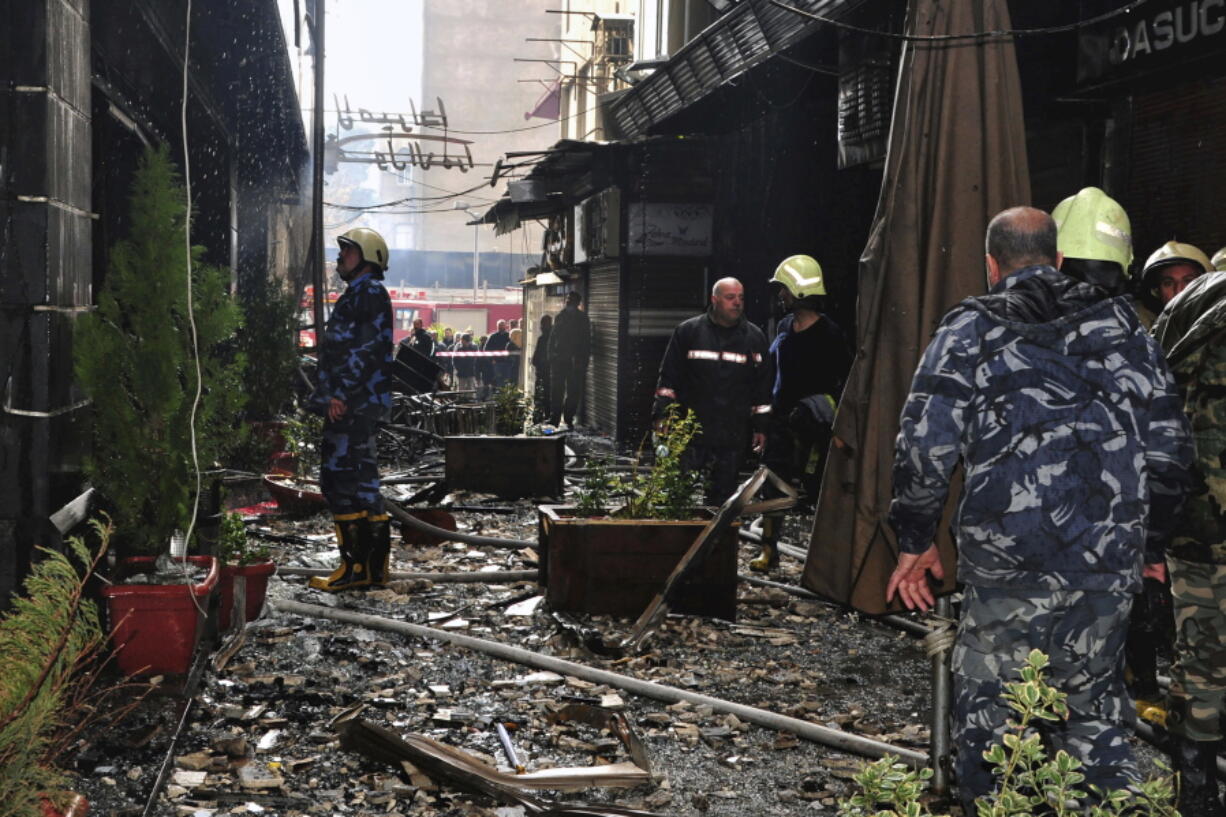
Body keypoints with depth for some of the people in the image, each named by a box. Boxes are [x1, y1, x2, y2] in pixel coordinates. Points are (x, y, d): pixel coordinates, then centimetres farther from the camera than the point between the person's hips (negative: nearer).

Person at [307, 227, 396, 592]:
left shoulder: (370, 292, -7)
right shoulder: (352, 296, 24)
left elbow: (368, 351, -18)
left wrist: (339, 395, -21)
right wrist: (329, 397, 13)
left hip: (357, 405, -10)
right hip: (347, 406, 10)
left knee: (344, 479, -13)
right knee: (360, 481, 11)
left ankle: (356, 565, -11)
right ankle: (374, 565, 16)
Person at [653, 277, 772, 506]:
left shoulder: (754, 338, 8)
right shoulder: (688, 331, 4)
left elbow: (763, 387, 11)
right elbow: (668, 378, 6)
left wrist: (761, 427, 7)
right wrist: (662, 416, -1)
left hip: (734, 436, 1)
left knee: (724, 495, 6)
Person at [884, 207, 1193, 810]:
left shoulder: (971, 327, 2)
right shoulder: (1121, 324, 12)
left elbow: (925, 442, -6)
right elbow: (1168, 443, 13)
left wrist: (915, 540, 5)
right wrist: (1153, 542, 23)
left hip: (1008, 562, -4)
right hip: (1114, 562, 4)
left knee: (990, 715, 9)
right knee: (1095, 711, 18)